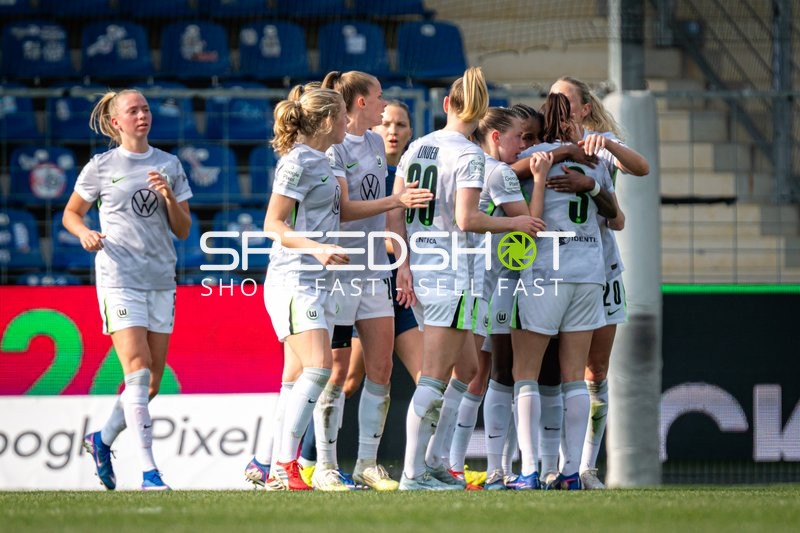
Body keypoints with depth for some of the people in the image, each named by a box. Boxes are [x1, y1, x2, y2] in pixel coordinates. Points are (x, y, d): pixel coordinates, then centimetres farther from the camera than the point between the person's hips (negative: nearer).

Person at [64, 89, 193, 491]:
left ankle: (102, 440, 31)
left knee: (152, 382, 7)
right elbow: (70, 214, 12)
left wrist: (169, 196, -7)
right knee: (138, 372, -16)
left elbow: (183, 231, 11)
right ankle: (148, 472, -20)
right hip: (119, 278, -5)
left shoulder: (169, 166, 11)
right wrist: (85, 233, -10)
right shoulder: (100, 167, 2)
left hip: (161, 279, 5)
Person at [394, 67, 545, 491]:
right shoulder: (469, 156, -11)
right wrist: (515, 223, -6)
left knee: (449, 374, 17)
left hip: (417, 275, 7)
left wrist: (403, 265, 9)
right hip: (451, 277, -7)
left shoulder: (416, 148, 10)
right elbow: (467, 219, -19)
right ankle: (413, 473, -7)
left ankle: (433, 464, 18)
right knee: (433, 380, -5)